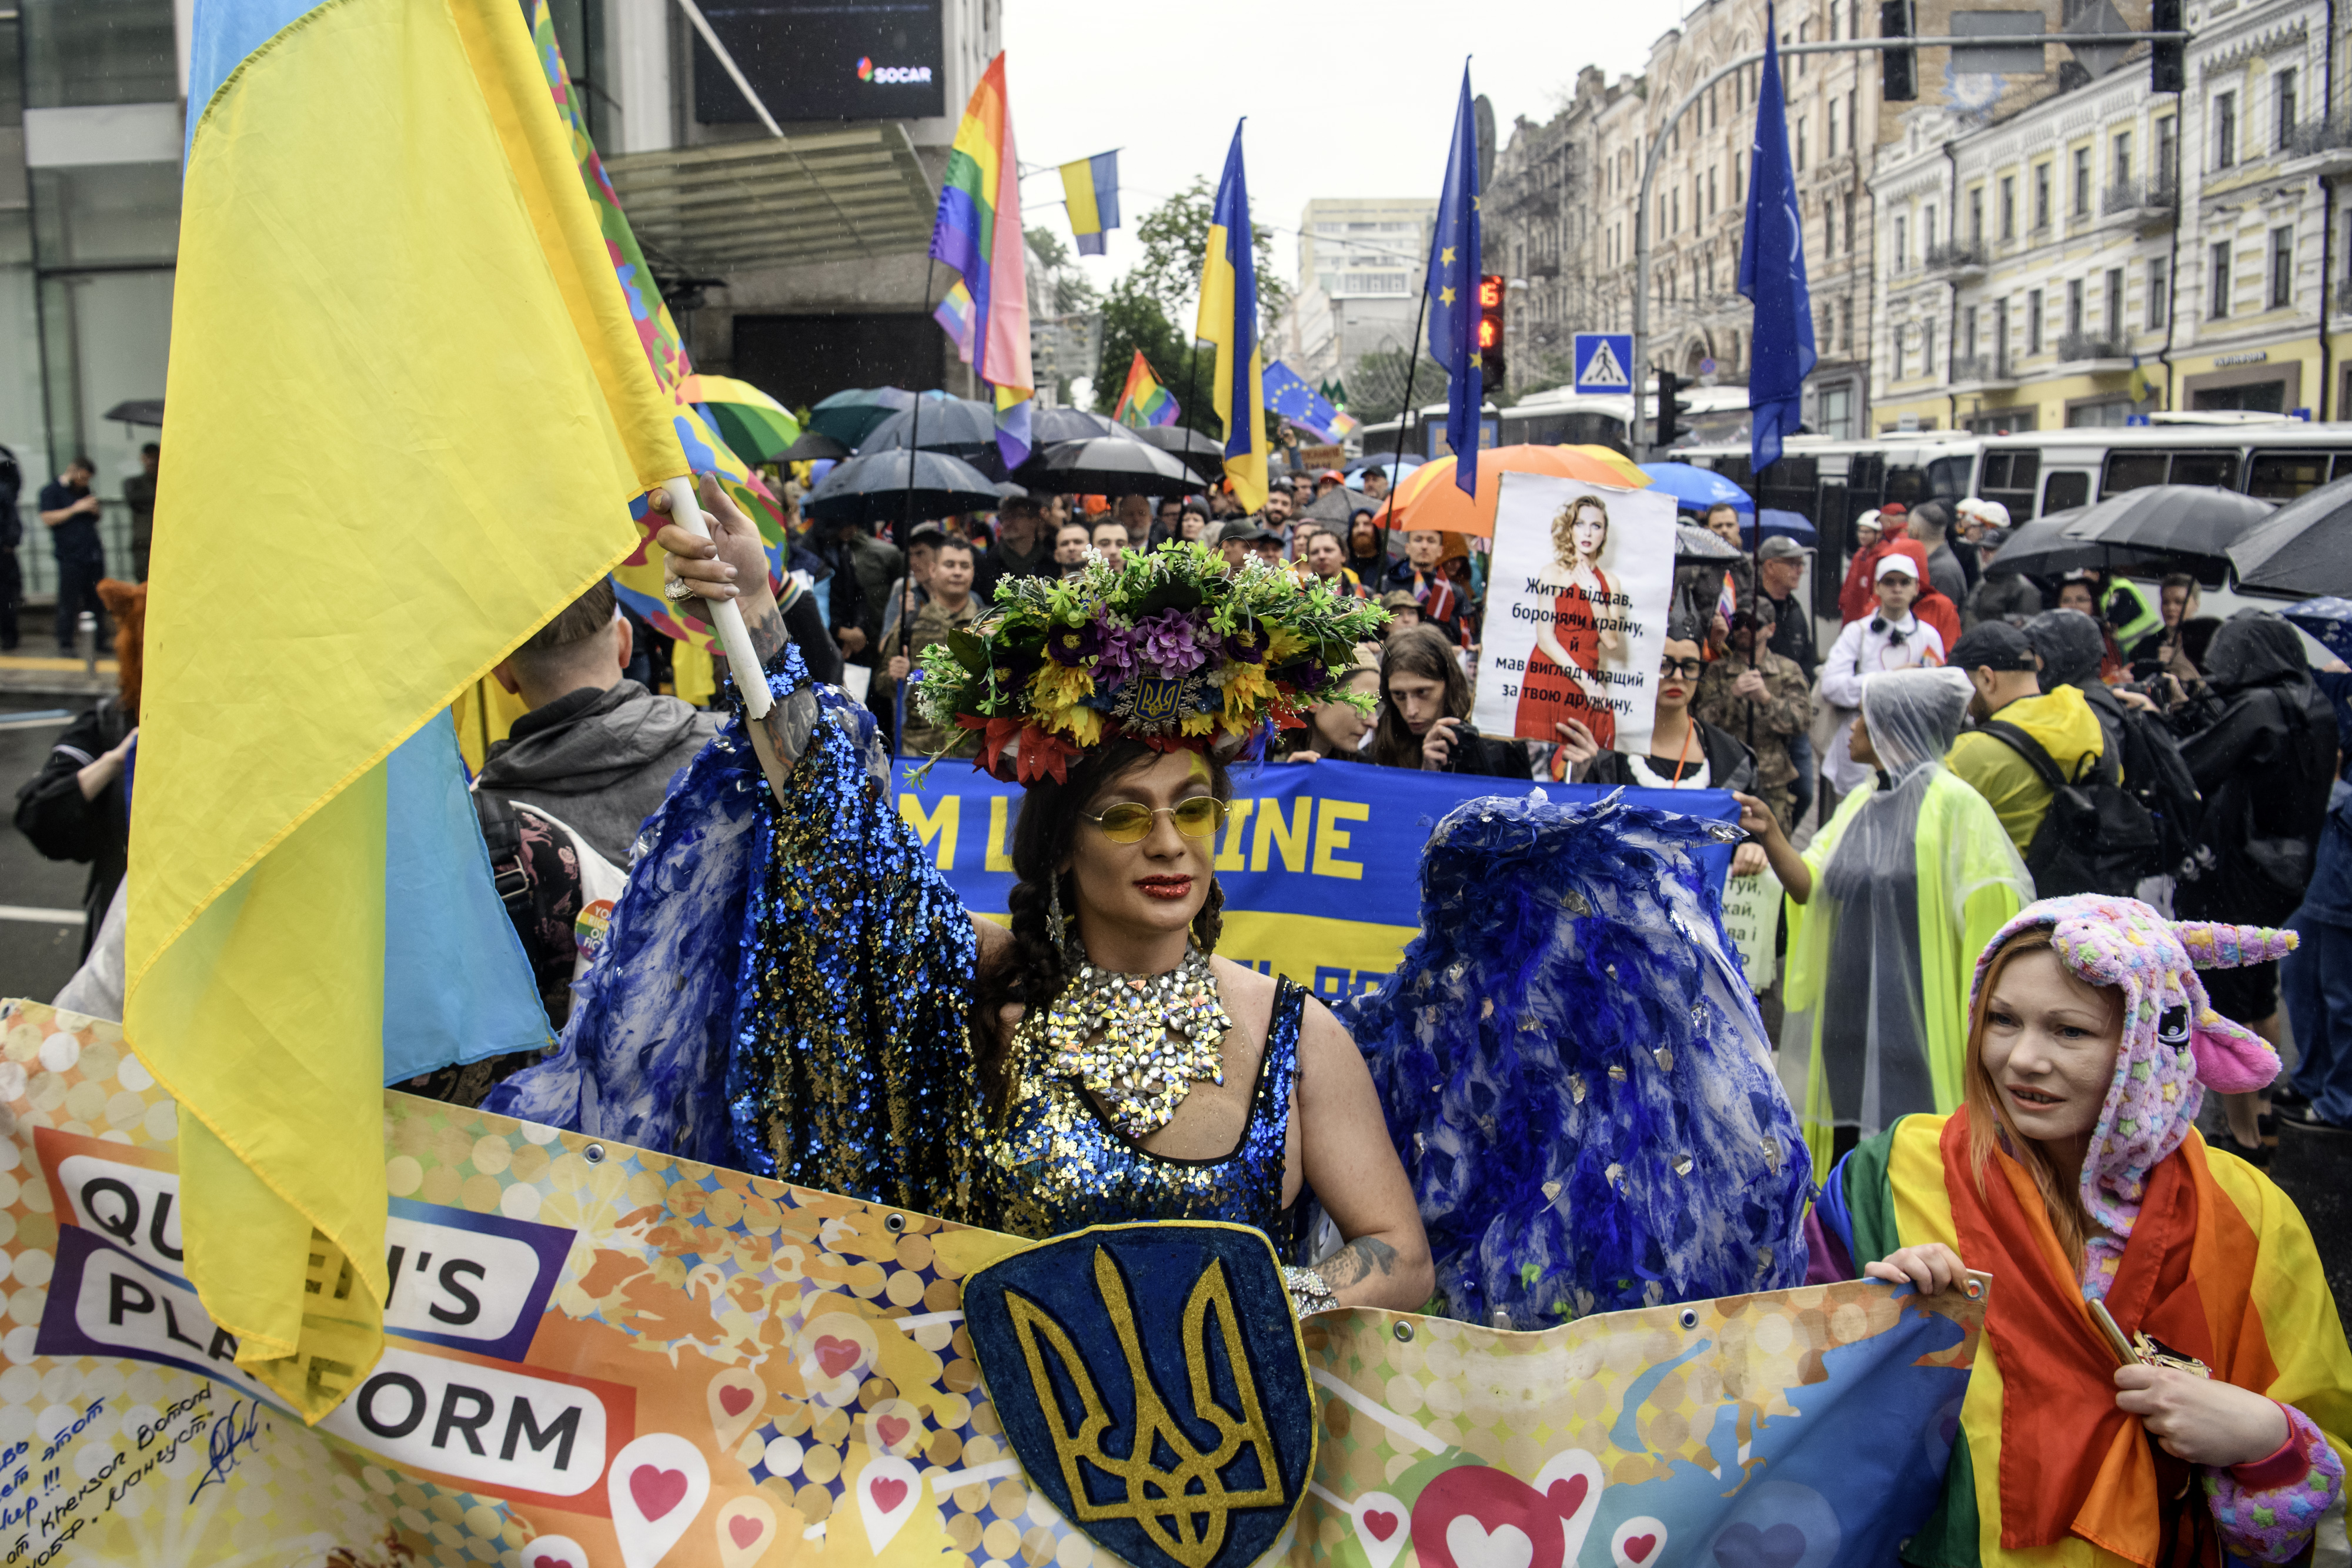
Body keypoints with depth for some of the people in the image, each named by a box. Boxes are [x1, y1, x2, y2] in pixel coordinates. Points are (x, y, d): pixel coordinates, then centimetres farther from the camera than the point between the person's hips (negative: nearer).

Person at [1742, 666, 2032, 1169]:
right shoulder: (1861, 801, 11)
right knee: (1851, 1156, 12)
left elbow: (1987, 915, -12)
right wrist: (1770, 835, -9)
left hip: (1918, 1019, -7)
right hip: (1850, 1011, 7)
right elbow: (1809, 887, 6)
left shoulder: (1954, 804, -10)